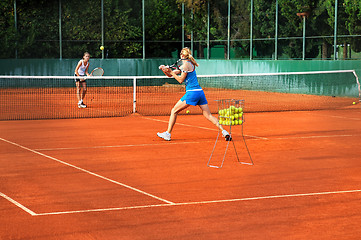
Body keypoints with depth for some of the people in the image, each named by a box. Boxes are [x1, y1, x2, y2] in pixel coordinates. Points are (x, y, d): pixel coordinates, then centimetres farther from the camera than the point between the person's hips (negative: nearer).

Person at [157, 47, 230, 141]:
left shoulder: (186, 64, -5)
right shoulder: (183, 66, 20)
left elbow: (180, 80, -6)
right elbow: (171, 75, 23)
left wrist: (171, 72, -3)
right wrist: (165, 70, 6)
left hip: (192, 93, -9)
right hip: (200, 92, 9)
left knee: (174, 111, 3)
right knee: (208, 115, 5)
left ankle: (168, 133, 5)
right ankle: (224, 131, -7)